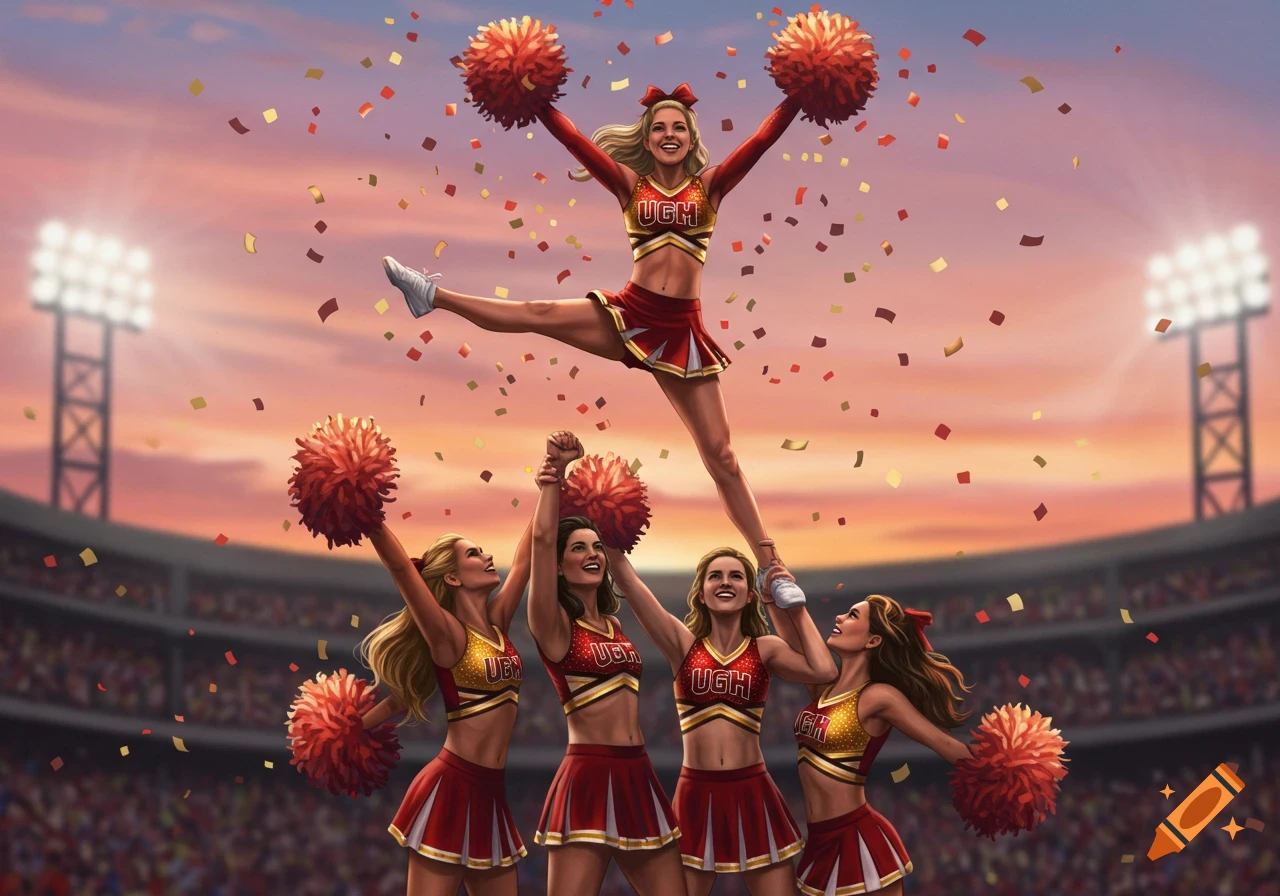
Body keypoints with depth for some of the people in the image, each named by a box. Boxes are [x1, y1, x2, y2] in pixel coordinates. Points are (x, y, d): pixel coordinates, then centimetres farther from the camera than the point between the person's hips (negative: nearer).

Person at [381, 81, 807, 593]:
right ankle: (433, 296, 9)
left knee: (720, 455, -2)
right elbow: (574, 140, 2)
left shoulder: (710, 185, 7)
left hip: (680, 331, -1)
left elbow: (762, 140, -1)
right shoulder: (630, 183, 8)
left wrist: (798, 94, -8)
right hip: (630, 315, 1)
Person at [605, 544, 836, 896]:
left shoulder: (766, 649, 6)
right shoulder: (683, 644, 4)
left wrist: (798, 611, -2)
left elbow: (824, 671, -12)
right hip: (697, 794, 0)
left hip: (753, 794, 0)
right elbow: (626, 577, -4)